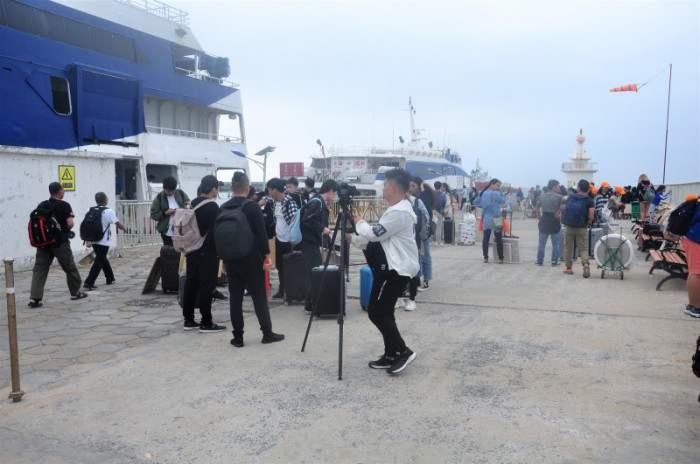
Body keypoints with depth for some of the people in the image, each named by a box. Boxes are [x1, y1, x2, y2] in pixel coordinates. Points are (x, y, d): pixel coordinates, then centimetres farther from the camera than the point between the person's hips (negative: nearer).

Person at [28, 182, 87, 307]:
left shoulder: (41, 205, 7)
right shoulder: (64, 205, -9)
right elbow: (70, 223, -17)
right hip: (60, 242, -4)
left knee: (39, 269, 4)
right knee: (70, 268, 11)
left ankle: (35, 298, -4)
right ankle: (75, 292, 23)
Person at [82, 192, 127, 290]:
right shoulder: (109, 211, -11)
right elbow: (117, 224, -10)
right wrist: (124, 228, 11)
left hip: (94, 240, 6)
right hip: (104, 242, -6)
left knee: (103, 259, 21)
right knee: (99, 262, -2)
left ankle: (110, 278, 34)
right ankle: (88, 283, -10)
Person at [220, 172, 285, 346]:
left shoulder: (223, 208, 5)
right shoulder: (252, 207, -11)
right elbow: (261, 233, -13)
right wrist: (266, 255, -7)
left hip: (230, 260, 4)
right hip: (251, 260, -4)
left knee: (235, 298, 7)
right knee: (259, 297, 4)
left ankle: (237, 337, 9)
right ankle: (267, 333, 10)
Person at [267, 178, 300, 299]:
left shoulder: (290, 202, -18)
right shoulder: (276, 202, 8)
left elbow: (295, 222, -19)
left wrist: (294, 240, -20)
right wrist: (275, 233, 14)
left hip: (288, 240, -8)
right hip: (279, 239, 8)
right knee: (280, 266, 16)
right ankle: (282, 290, 28)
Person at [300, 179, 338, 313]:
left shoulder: (321, 203, 15)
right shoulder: (317, 202, -14)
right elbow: (307, 220, -24)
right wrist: (322, 229, -19)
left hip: (313, 242, 10)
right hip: (310, 243, -10)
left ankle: (313, 302, 20)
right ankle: (310, 304, 2)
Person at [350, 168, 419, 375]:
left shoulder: (399, 212, -20)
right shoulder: (397, 209, 15)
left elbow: (374, 234, -17)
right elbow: (377, 237, 19)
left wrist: (359, 222, 1)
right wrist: (355, 238, 12)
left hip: (396, 269, -11)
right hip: (393, 267, 11)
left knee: (376, 312, -6)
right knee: (384, 313, 12)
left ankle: (402, 351, 2)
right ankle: (391, 356, 19)